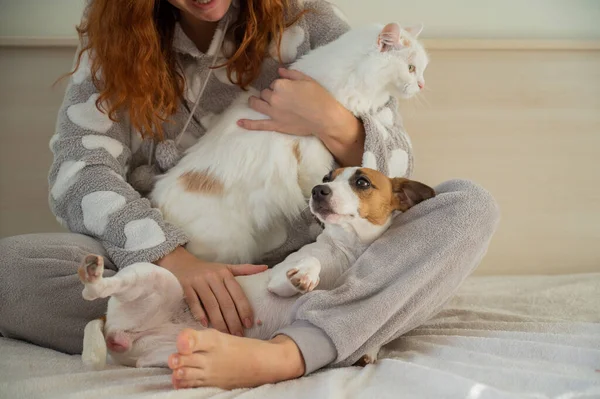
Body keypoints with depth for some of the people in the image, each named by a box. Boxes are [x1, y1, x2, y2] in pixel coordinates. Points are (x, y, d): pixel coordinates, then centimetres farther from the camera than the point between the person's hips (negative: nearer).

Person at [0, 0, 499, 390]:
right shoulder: (116, 40, 6)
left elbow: (397, 167, 5)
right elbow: (79, 170, -9)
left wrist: (334, 125, -17)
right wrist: (172, 258, -25)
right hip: (175, 268, 0)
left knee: (470, 207, -20)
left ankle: (283, 353, -43)